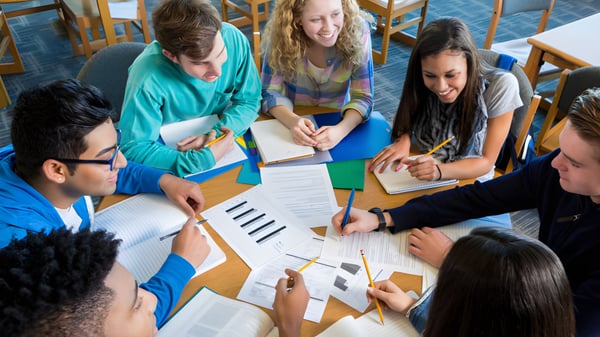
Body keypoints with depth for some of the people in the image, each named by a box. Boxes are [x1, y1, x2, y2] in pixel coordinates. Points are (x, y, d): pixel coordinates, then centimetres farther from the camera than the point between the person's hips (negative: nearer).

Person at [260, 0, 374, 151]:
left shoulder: (358, 32, -19)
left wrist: (341, 130, -35)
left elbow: (363, 97, -16)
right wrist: (292, 121, -33)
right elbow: (271, 92, -12)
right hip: (291, 122, 0)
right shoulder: (281, 35, -19)